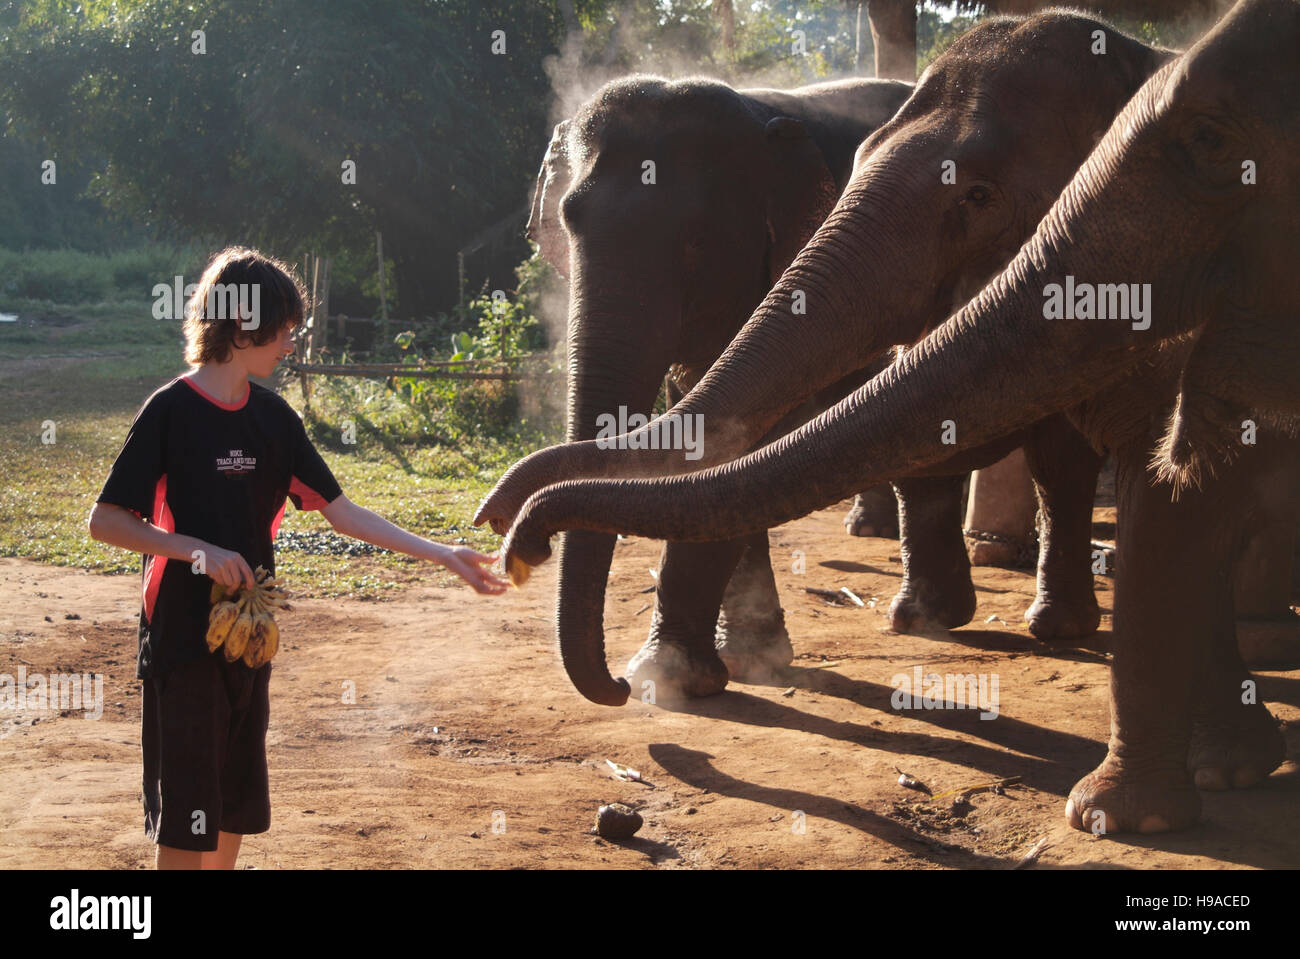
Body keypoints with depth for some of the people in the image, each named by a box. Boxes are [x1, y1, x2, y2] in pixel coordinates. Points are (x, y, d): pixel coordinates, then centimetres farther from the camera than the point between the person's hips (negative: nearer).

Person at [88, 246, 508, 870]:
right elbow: (105, 521, -12)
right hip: (183, 637, -7)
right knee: (184, 816, -4)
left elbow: (341, 512, 7)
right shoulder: (172, 411, -12)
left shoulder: (273, 417, 7)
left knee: (236, 805, 12)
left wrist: (442, 555, 2)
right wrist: (196, 550, -22)